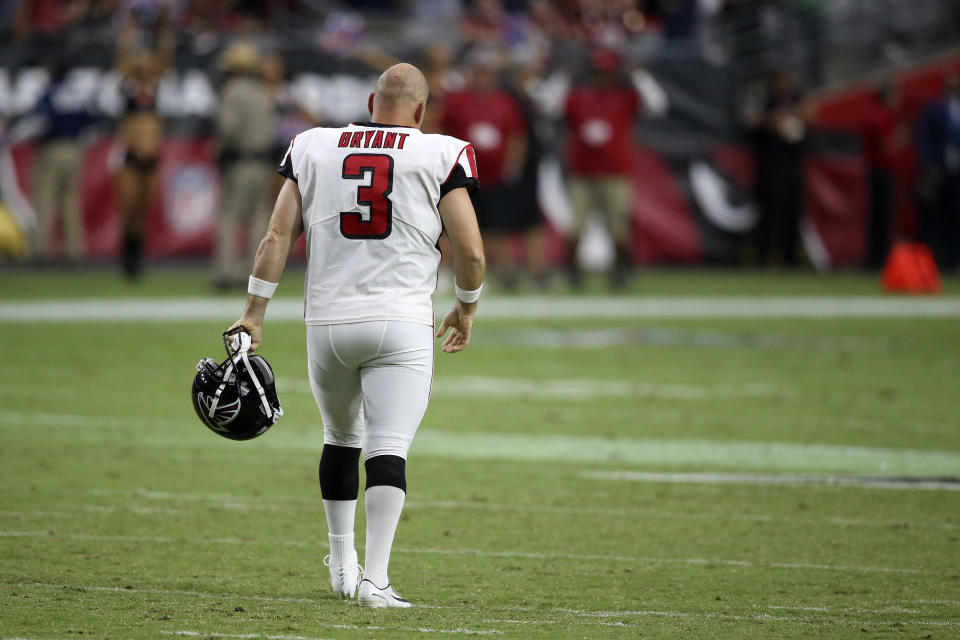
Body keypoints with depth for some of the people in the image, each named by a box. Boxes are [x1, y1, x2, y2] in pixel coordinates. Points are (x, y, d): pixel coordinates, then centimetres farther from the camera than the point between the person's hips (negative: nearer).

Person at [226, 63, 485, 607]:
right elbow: (470, 251, -3)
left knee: (341, 436, 23)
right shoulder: (439, 157, -1)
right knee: (388, 449, -7)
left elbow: (278, 236, 5)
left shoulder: (314, 149, 8)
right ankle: (375, 579, -17)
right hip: (401, 325, -3)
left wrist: (254, 315, 7)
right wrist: (466, 309, 14)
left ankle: (342, 560, 30)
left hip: (328, 322, 3)